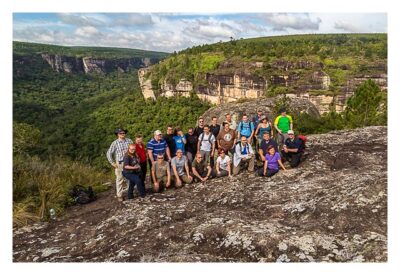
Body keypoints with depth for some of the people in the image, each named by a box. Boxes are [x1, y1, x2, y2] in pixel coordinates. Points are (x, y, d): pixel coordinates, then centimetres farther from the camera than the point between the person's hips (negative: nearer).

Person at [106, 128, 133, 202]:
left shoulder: (129, 141, 2)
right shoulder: (115, 143, -5)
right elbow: (109, 153, -4)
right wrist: (112, 163, -7)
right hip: (119, 163, -3)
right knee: (119, 180, 2)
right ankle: (119, 195, 10)